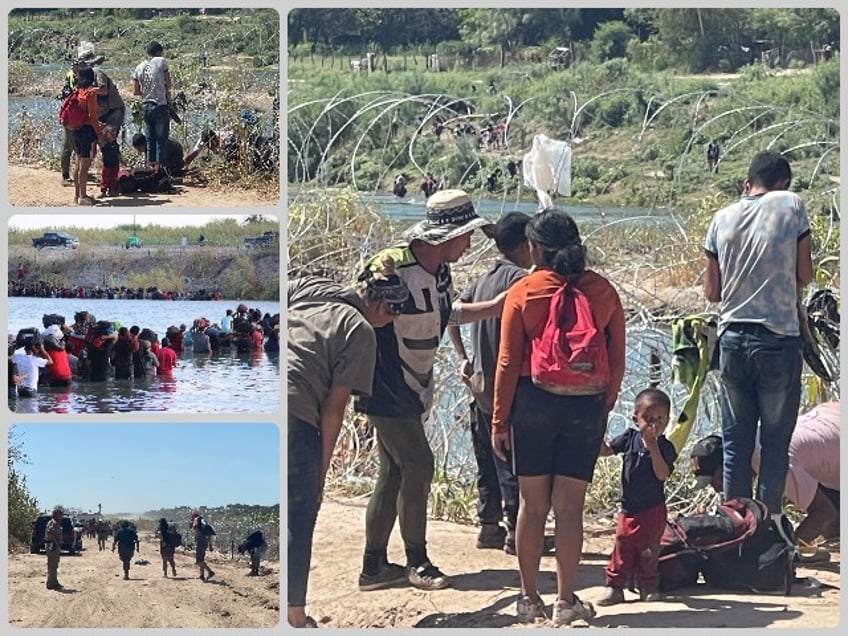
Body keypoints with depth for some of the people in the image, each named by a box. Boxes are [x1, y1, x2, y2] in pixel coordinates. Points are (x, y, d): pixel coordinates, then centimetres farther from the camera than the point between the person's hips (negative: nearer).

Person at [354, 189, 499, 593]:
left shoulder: (440, 274, 6)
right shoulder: (390, 267, -21)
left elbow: (447, 316, 21)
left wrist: (496, 307, 16)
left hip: (412, 392, 9)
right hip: (386, 391, -9)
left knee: (393, 474, 11)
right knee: (418, 467, -7)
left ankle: (374, 566, 19)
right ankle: (417, 562, 7)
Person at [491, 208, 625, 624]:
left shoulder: (523, 292, -3)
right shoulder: (602, 292, 2)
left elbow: (508, 363, -3)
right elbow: (617, 360, 4)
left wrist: (499, 420, 3)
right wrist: (605, 405, 16)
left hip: (533, 402, -1)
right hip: (587, 405, 1)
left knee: (532, 504, 9)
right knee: (569, 506, 5)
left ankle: (529, 598, 15)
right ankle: (565, 601, 7)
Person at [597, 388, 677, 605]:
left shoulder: (665, 447, -10)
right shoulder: (630, 438, -1)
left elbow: (662, 474, -22)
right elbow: (605, 450, 6)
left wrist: (653, 446, -28)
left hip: (652, 510, -2)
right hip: (628, 508, 3)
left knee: (648, 550, 5)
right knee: (623, 548, 4)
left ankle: (648, 587, 18)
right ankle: (614, 586, 10)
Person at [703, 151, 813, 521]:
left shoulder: (722, 219, 4)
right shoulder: (791, 205, -4)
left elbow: (711, 291, 7)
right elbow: (805, 274, 0)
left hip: (732, 340, 3)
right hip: (779, 339, -3)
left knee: (736, 440, 11)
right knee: (776, 439, 6)